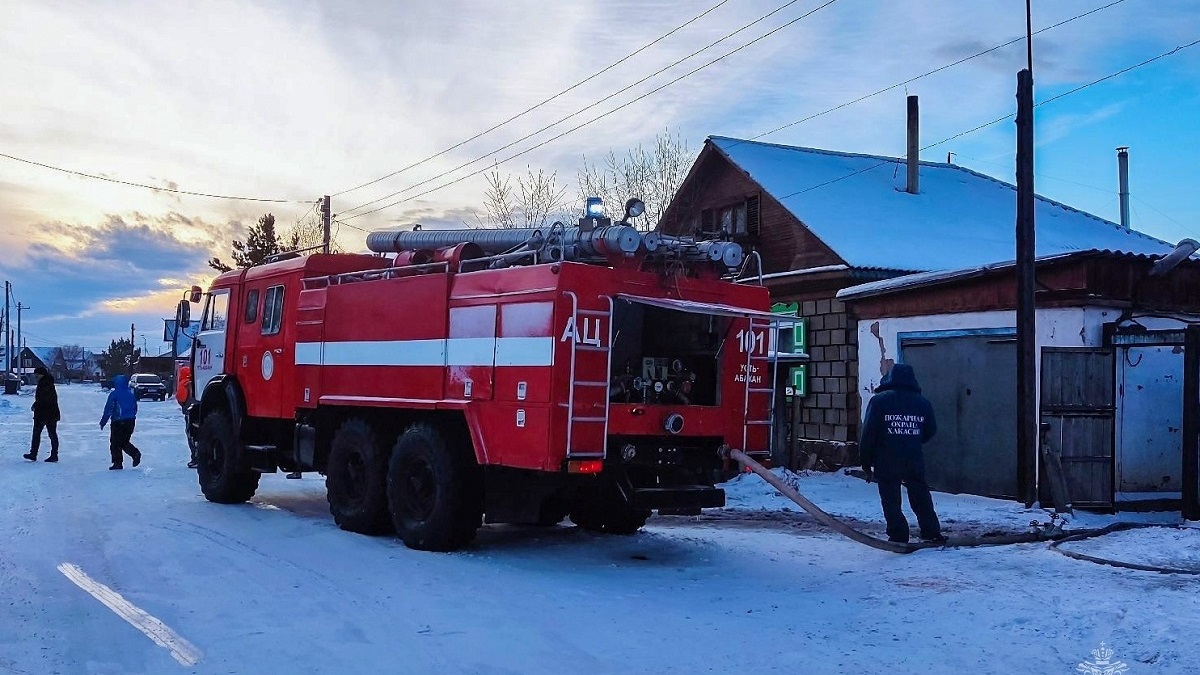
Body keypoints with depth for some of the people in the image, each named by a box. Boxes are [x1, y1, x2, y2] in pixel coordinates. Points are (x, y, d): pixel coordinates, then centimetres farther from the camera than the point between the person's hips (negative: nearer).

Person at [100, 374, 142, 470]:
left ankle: (117, 463, 3)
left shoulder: (114, 394, -9)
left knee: (115, 443, 5)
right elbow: (135, 408, 15)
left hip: (118, 422, -5)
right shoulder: (131, 393, 8)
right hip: (130, 421, 5)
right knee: (124, 442, 17)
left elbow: (108, 409, -9)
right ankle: (135, 453, -8)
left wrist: (103, 422, -2)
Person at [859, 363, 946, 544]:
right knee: (921, 498, 15)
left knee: (890, 500, 5)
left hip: (887, 462, -3)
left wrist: (866, 461, -1)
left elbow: (869, 433, -9)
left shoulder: (879, 400, -7)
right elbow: (931, 431, 13)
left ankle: (898, 536, 3)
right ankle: (932, 533, 19)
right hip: (915, 461, 4)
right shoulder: (923, 402, 5)